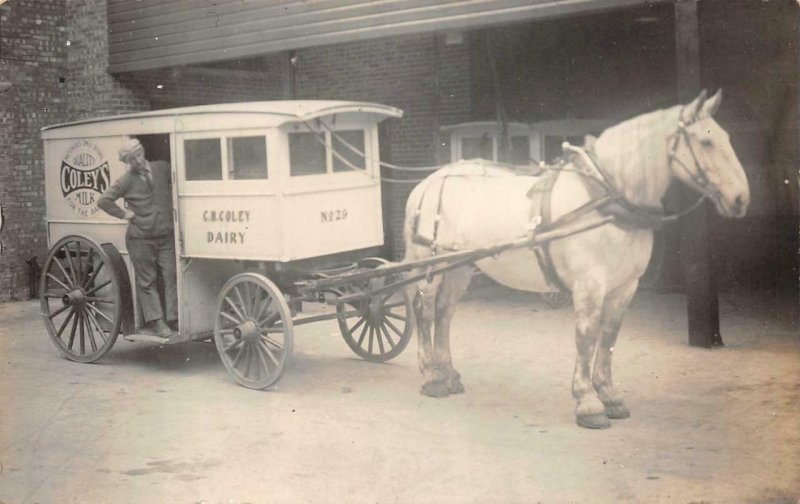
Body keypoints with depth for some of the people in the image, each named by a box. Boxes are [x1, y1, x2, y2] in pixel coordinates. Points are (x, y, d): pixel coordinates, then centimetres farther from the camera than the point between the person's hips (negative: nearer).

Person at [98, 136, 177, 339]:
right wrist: (124, 214, -9)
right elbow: (103, 201, -10)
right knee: (147, 282, 3)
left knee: (171, 277, -1)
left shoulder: (162, 168, 3)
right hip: (140, 239, -3)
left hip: (166, 236, 3)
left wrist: (171, 207, 9)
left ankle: (173, 318, 6)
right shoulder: (126, 181, -6)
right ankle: (156, 321, 10)